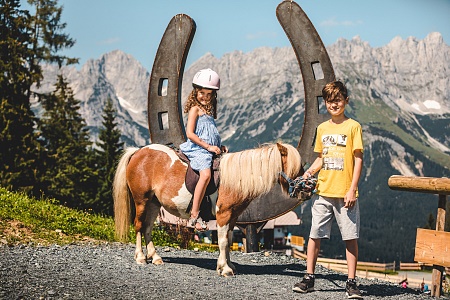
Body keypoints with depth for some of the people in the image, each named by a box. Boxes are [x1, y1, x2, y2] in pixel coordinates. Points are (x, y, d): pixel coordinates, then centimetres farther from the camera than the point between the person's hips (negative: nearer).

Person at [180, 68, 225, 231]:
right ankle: (194, 216, -27)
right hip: (197, 149, -9)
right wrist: (208, 146, -15)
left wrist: (219, 147, 12)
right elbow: (190, 134, -14)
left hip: (210, 149, 9)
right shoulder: (195, 109, -5)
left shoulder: (209, 110, 19)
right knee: (205, 175, -28)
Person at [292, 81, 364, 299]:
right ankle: (309, 278, 14)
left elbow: (358, 159, -5)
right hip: (323, 192, 4)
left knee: (350, 238, -1)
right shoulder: (322, 128, 11)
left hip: (345, 193, -4)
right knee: (315, 235, 5)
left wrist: (352, 190, -12)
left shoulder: (353, 127, -3)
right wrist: (309, 172, 1)